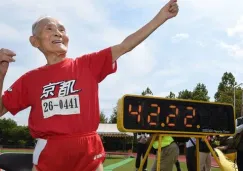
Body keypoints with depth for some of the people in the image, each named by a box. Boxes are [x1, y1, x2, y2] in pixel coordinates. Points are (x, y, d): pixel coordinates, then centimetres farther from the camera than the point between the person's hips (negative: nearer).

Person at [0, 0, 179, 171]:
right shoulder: (30, 79, 6)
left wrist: (161, 16, -6)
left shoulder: (88, 64, 3)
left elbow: (125, 46, -2)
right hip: (48, 154, 1)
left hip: (89, 151, 0)